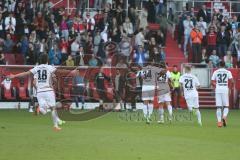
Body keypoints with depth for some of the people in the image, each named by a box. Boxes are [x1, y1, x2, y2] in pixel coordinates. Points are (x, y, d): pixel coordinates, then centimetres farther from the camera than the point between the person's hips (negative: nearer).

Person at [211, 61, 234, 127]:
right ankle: (224, 116, -19)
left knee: (218, 107, 5)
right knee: (226, 106, 8)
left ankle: (219, 121, -2)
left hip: (218, 90, 1)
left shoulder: (215, 72, 7)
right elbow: (232, 81, -7)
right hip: (225, 89, -1)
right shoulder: (228, 72, 3)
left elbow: (212, 82, 5)